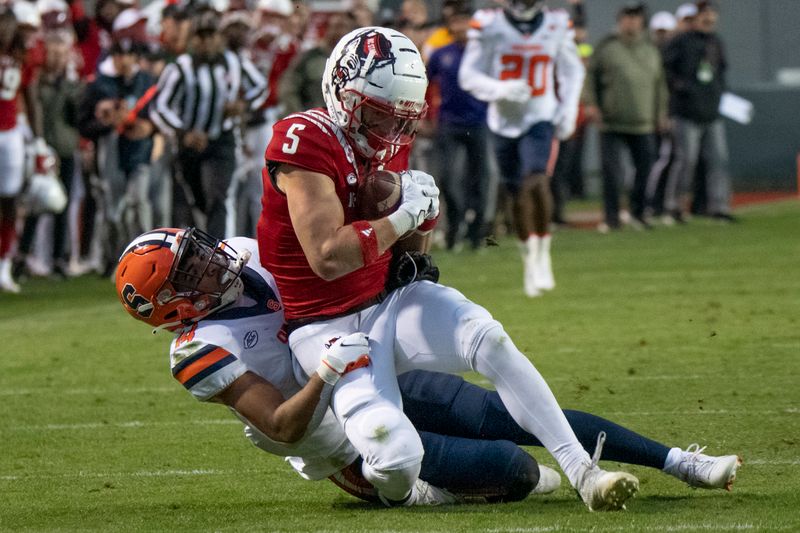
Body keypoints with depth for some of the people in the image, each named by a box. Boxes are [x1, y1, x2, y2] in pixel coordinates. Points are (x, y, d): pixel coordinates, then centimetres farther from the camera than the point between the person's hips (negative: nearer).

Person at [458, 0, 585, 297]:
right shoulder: (490, 27, -7)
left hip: (540, 119, -1)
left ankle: (542, 252, -10)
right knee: (518, 196, 8)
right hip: (504, 121, 1)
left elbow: (572, 71, 13)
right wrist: (501, 90, -23)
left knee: (536, 181, -24)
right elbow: (469, 76, -6)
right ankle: (529, 261, 26)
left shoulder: (556, 27, -2)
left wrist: (568, 110, 1)